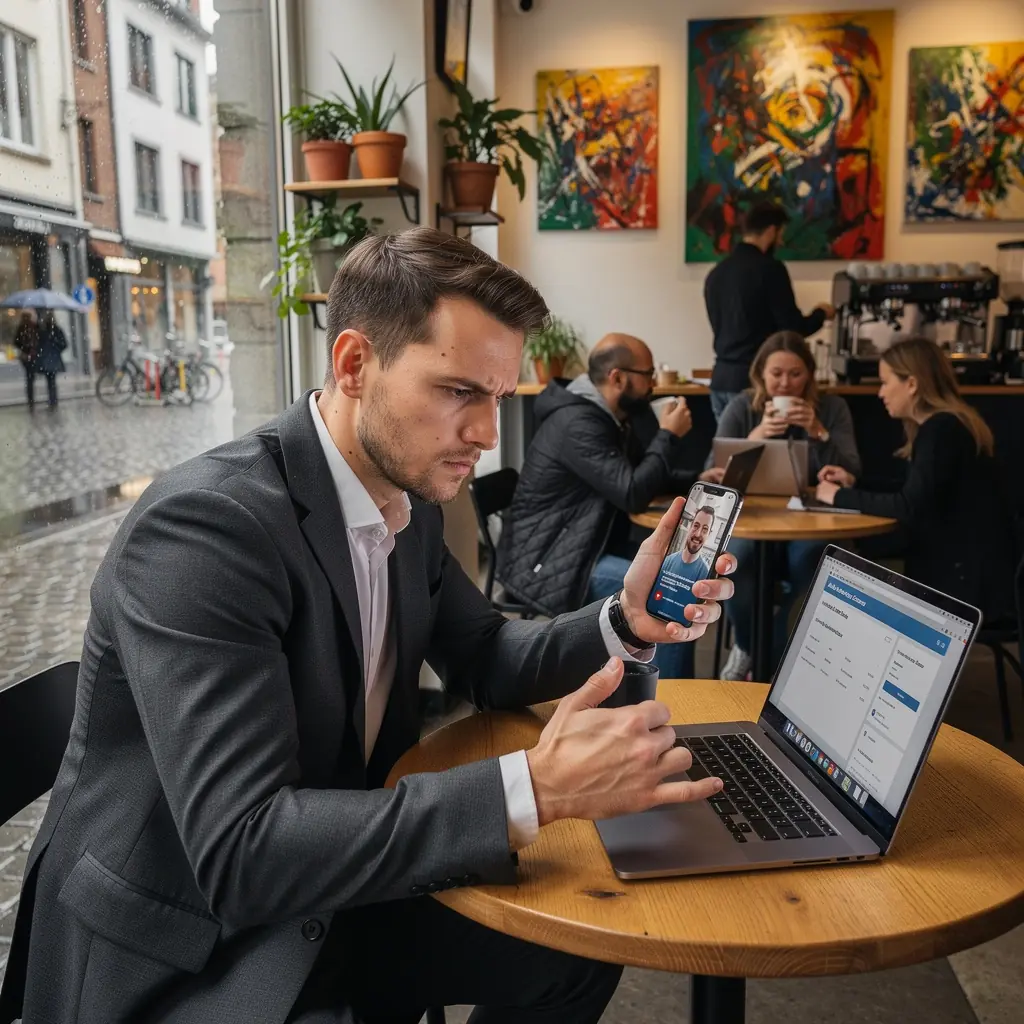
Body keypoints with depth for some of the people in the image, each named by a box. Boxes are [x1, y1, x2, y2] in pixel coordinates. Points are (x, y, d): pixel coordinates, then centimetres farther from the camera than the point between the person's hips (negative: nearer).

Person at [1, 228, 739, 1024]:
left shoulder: (409, 503, -1)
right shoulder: (207, 524, -28)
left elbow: (484, 661, 10)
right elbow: (240, 851, -32)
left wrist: (626, 620, -8)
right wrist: (533, 787, -36)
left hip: (331, 899, 8)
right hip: (174, 955, -7)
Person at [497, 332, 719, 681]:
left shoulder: (616, 416, 8)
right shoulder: (577, 423, -23)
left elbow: (648, 479, 16)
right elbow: (633, 494, -28)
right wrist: (668, 435, -16)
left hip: (593, 544, 11)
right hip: (547, 560, -10)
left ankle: (683, 690, 14)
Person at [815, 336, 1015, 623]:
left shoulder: (942, 430, -18)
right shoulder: (942, 425, 12)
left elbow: (909, 508, -24)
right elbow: (913, 496, 16)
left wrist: (840, 497, -13)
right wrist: (854, 485, 10)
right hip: (957, 566, 8)